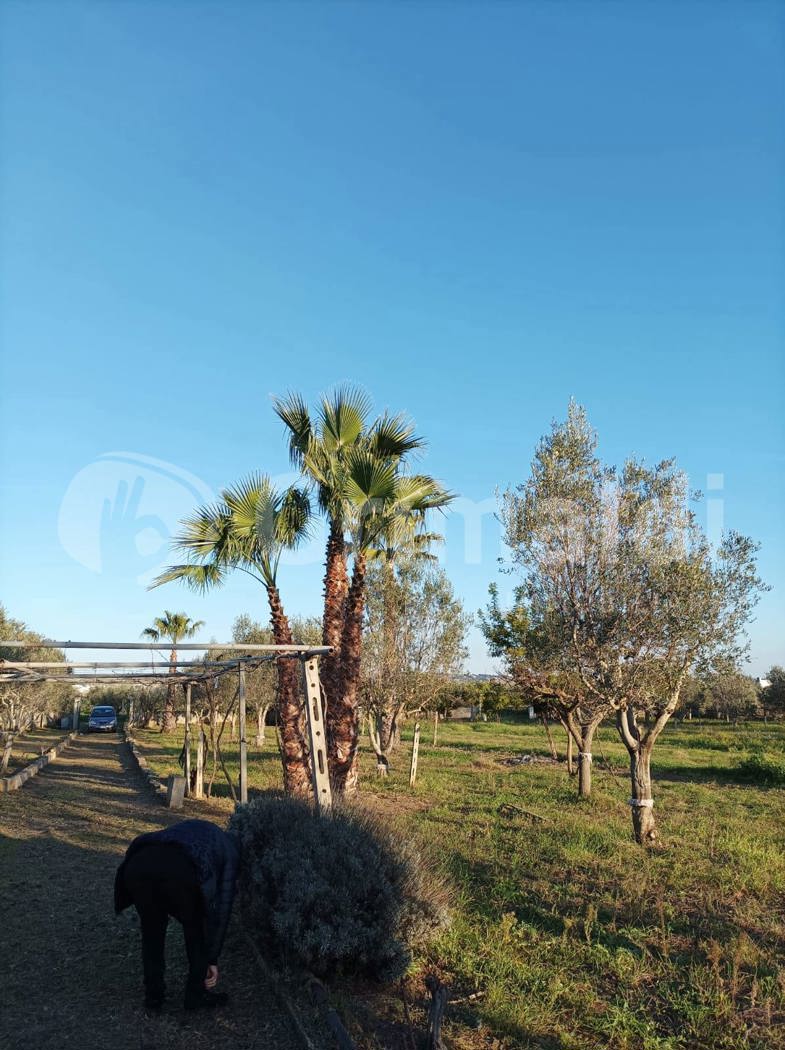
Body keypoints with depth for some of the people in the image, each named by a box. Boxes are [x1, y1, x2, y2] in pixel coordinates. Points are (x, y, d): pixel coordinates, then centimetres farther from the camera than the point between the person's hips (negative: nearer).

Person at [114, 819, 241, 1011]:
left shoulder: (189, 829, 43)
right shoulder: (230, 851, 30)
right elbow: (222, 908, 27)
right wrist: (212, 959, 34)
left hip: (137, 865, 4)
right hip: (179, 873, -4)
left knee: (151, 929, 30)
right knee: (196, 929, 25)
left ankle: (153, 995, 37)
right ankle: (197, 995, 32)